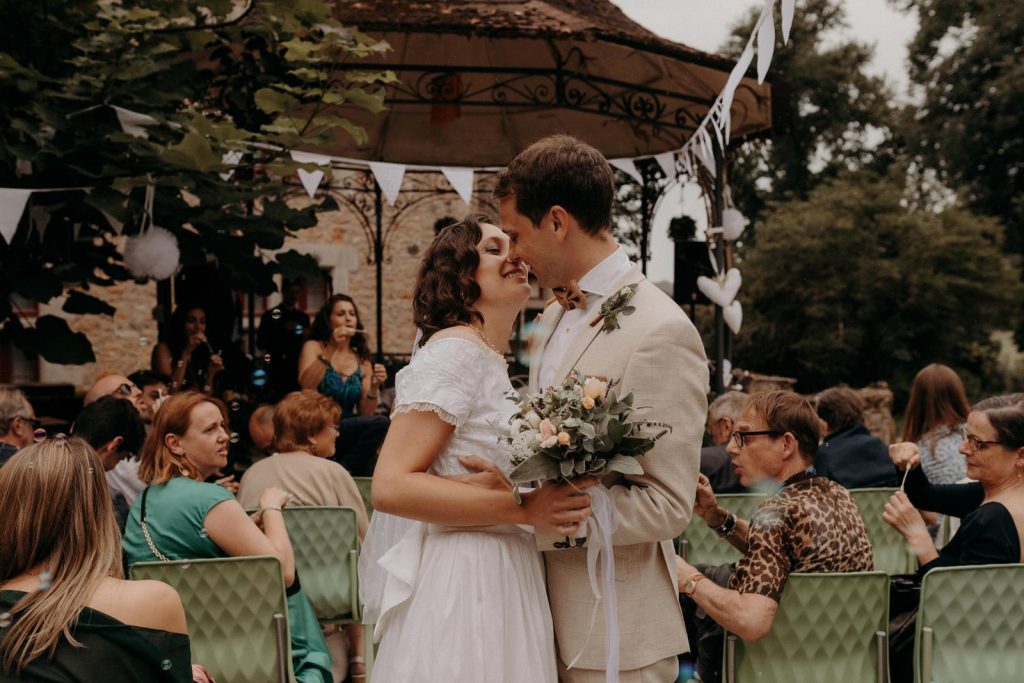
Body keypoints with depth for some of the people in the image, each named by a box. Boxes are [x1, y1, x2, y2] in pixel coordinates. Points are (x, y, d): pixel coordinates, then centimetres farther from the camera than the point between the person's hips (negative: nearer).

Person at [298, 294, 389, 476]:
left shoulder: (362, 360, 13)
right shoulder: (314, 347, 4)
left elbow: (366, 414, 9)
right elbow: (305, 385, -16)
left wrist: (374, 387, -8)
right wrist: (330, 351, -21)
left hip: (349, 434, 4)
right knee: (380, 423, -25)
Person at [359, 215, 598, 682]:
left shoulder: (494, 363, 15)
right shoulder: (455, 350, -11)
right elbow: (391, 486, -20)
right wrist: (523, 508, -22)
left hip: (502, 582, 9)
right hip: (463, 586, -9)